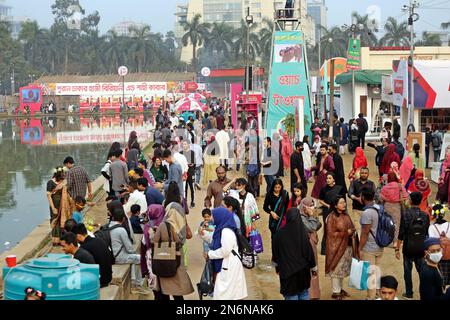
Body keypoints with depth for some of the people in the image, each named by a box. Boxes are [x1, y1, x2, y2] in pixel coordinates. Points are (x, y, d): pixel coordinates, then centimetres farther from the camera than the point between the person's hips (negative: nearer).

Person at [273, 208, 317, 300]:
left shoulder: (280, 234, -11)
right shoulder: (303, 232, -16)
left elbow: (275, 253, 1)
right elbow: (309, 251, -9)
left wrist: (277, 267, 18)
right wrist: (314, 268, 5)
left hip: (287, 270, 0)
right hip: (303, 269, 0)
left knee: (291, 294, 5)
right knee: (304, 292, 17)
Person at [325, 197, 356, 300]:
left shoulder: (346, 216, 7)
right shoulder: (331, 217, -14)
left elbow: (352, 228, 18)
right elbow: (331, 234, -16)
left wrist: (352, 232, -5)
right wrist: (346, 233, -15)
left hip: (346, 246, 7)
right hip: (336, 247, -7)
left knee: (343, 268, 15)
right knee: (336, 269, 1)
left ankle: (340, 288, 28)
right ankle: (335, 292, 10)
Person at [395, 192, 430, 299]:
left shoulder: (406, 215, -12)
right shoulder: (425, 216, -3)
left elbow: (401, 234, -11)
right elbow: (427, 234, 5)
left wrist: (397, 249, -4)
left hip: (408, 248, -3)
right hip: (421, 249, 3)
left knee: (407, 271, 9)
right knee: (422, 270, 13)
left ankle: (409, 293, 14)